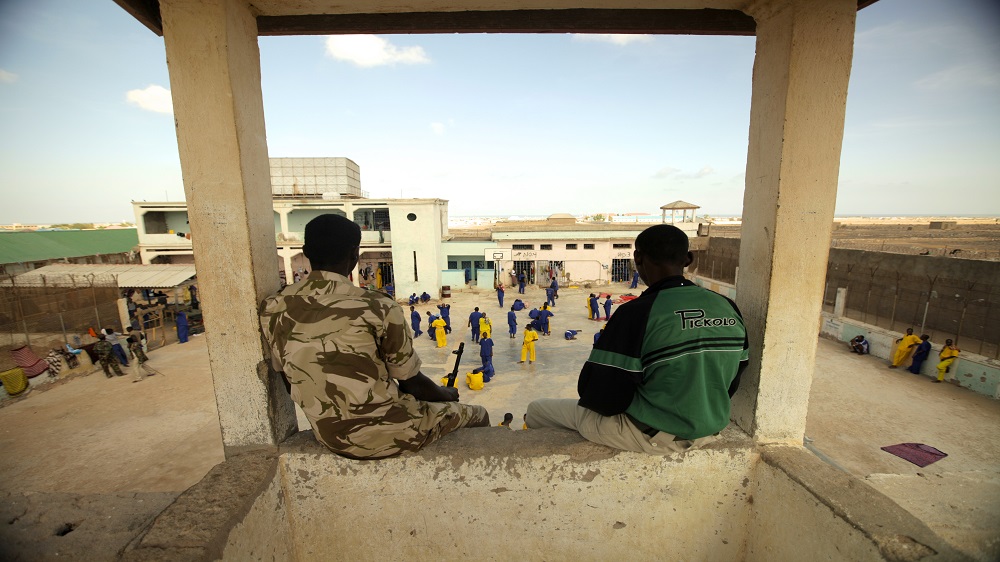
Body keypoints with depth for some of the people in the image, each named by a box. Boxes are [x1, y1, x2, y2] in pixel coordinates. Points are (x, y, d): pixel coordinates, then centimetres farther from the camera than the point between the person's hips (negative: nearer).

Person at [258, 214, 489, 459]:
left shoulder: (273, 308, -7)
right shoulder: (377, 308, -24)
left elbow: (290, 379, 6)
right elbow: (412, 384, -13)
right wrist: (447, 394, 8)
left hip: (329, 436, 6)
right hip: (387, 434, -6)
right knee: (477, 415, 19)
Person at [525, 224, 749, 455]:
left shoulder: (638, 312, -27)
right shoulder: (728, 308, -6)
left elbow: (600, 395, -23)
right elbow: (731, 384, 6)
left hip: (650, 435, -7)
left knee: (537, 409, 10)